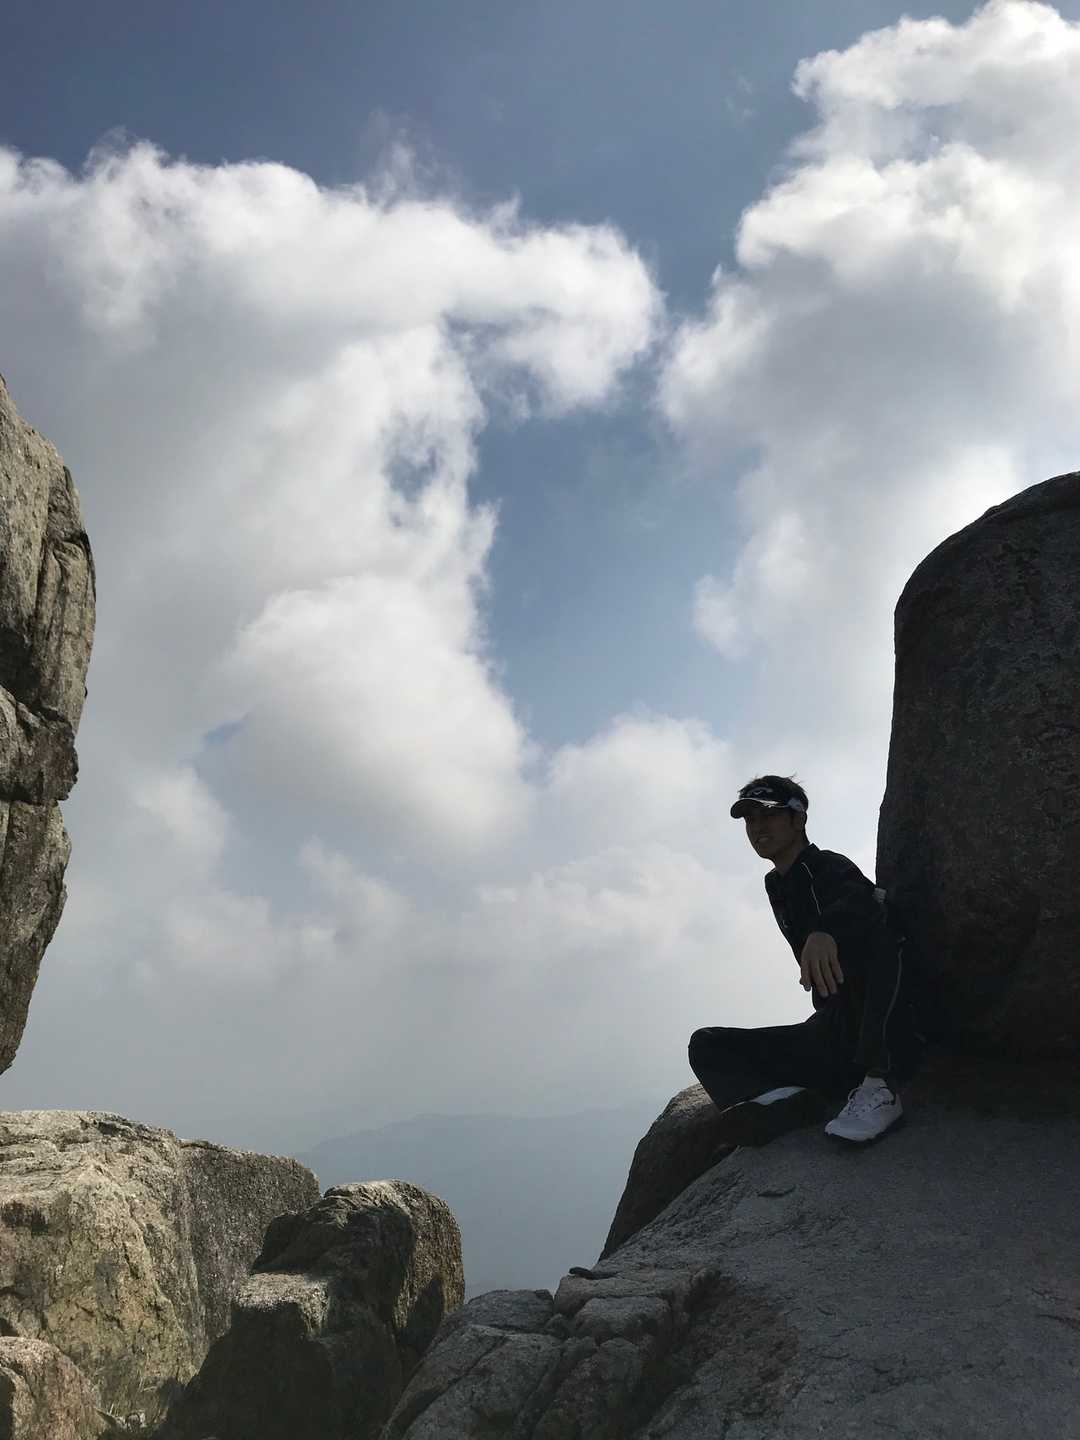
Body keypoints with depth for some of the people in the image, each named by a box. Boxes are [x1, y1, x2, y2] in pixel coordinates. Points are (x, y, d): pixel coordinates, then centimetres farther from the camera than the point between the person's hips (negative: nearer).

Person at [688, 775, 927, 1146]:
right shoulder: (776, 886, 18)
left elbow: (865, 900, -32)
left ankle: (879, 1087, -35)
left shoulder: (828, 868, -7)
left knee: (861, 930, -34)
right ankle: (784, 1098, -33)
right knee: (706, 1045, -2)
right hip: (829, 1039, 8)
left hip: (891, 1039, -7)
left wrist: (824, 931, -52)